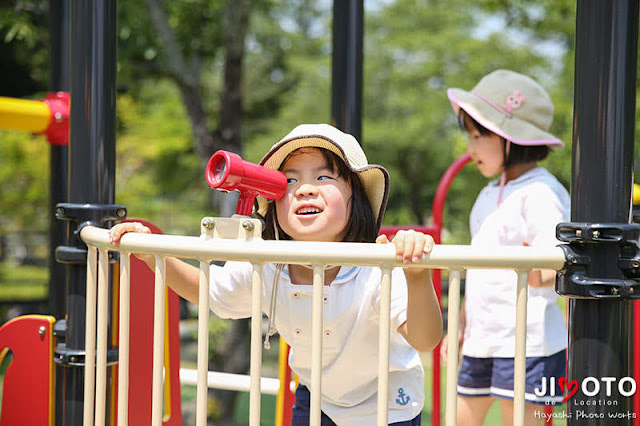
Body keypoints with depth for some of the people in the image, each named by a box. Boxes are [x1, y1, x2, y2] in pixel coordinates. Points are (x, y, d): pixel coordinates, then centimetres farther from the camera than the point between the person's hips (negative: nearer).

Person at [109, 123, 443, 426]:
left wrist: (417, 277, -67)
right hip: (316, 399, 4)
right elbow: (205, 288, 2)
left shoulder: (377, 273, -34)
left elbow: (425, 339, -48)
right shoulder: (263, 273, -19)